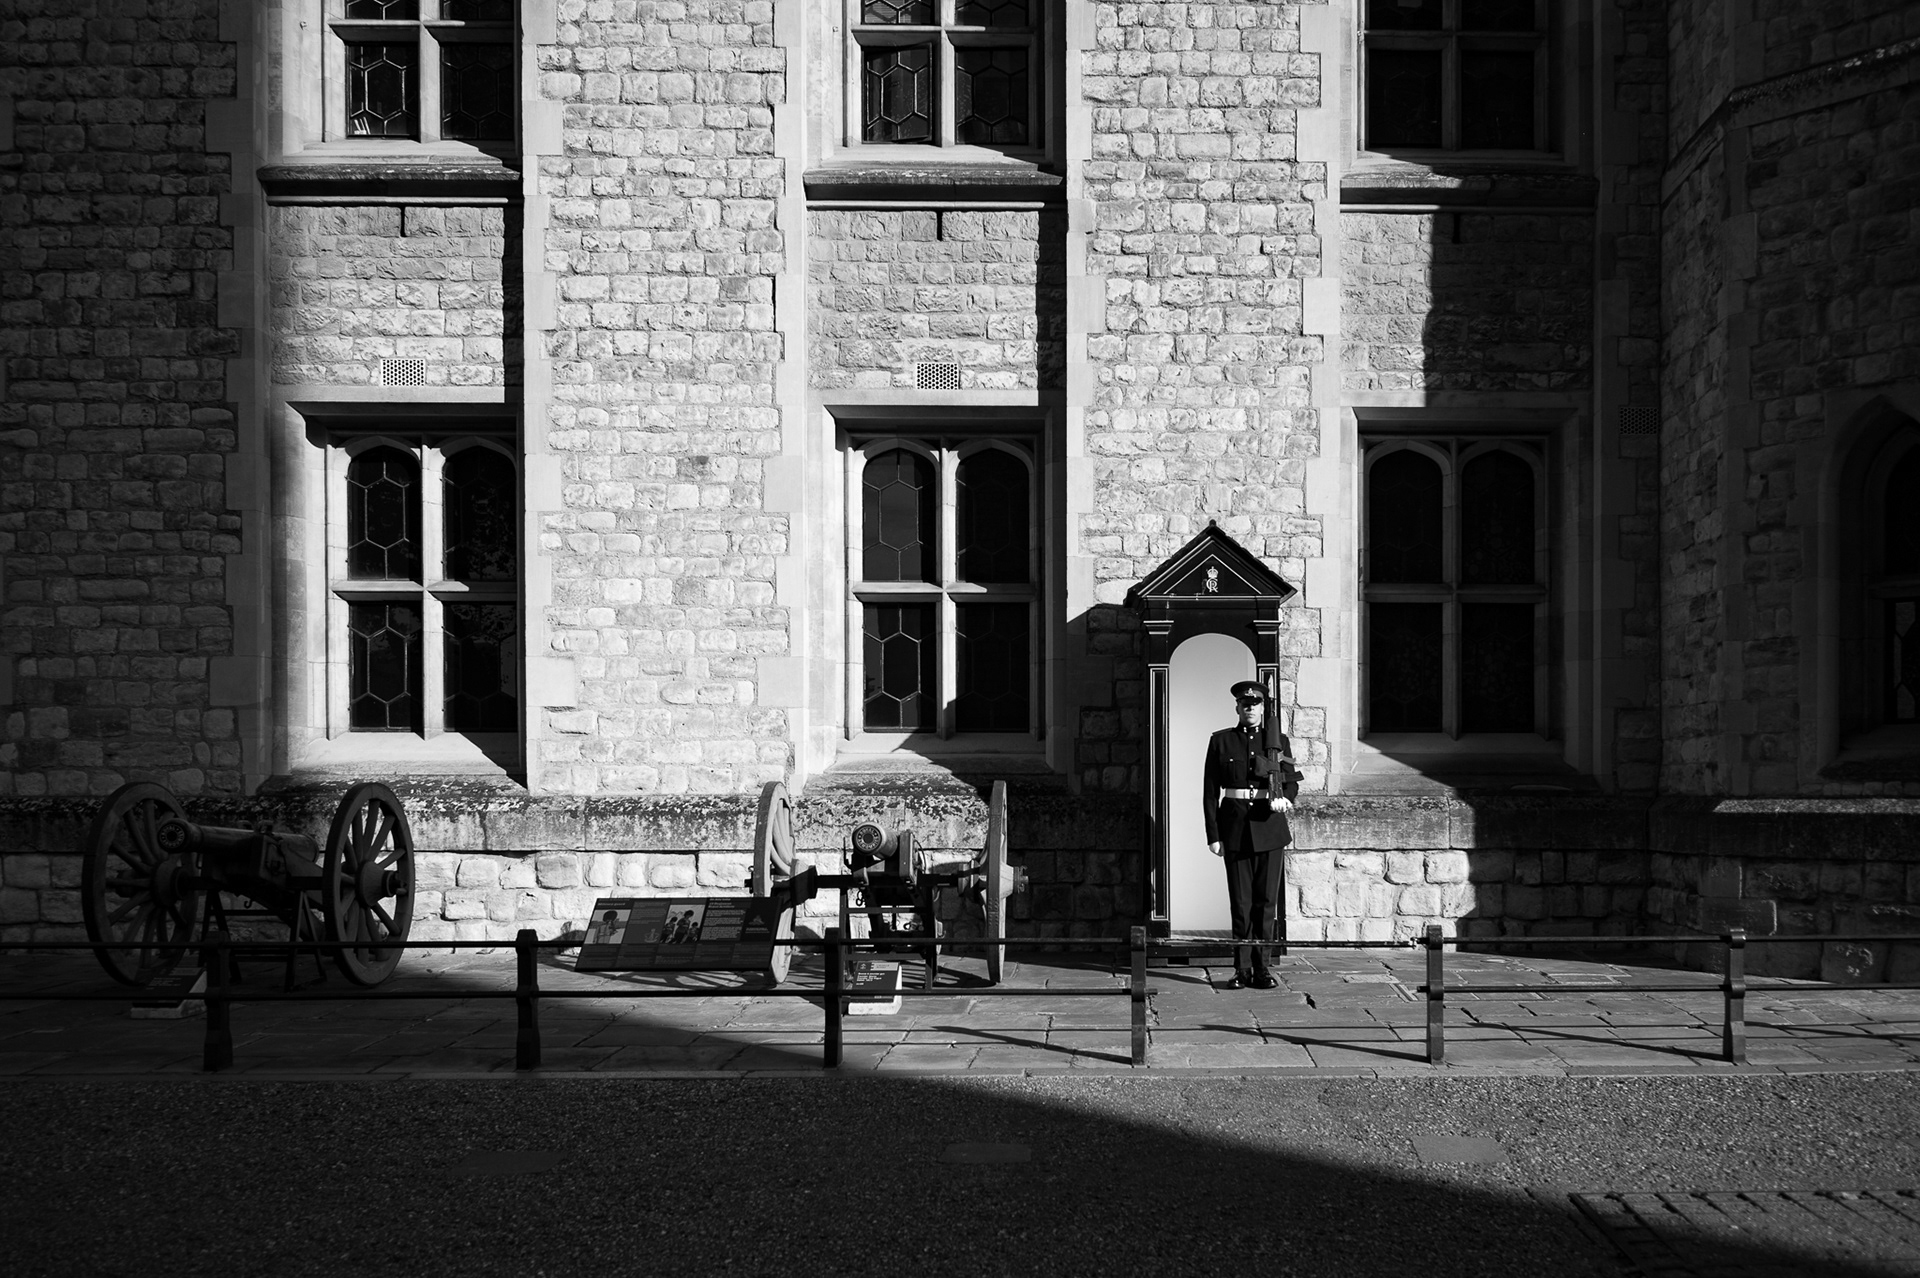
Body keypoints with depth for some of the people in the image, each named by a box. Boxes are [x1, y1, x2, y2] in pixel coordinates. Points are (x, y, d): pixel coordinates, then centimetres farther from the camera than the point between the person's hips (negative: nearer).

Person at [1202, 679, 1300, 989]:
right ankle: (1242, 970, 6)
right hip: (1235, 826, -1)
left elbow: (1292, 782, 11)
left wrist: (1284, 798, -13)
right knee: (1240, 901, 0)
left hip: (1269, 826, 1)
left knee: (1266, 899, 2)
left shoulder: (1279, 741, 8)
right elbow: (1210, 791, 3)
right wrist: (1213, 834, -3)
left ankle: (1261, 968, 9)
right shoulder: (1221, 741, 5)